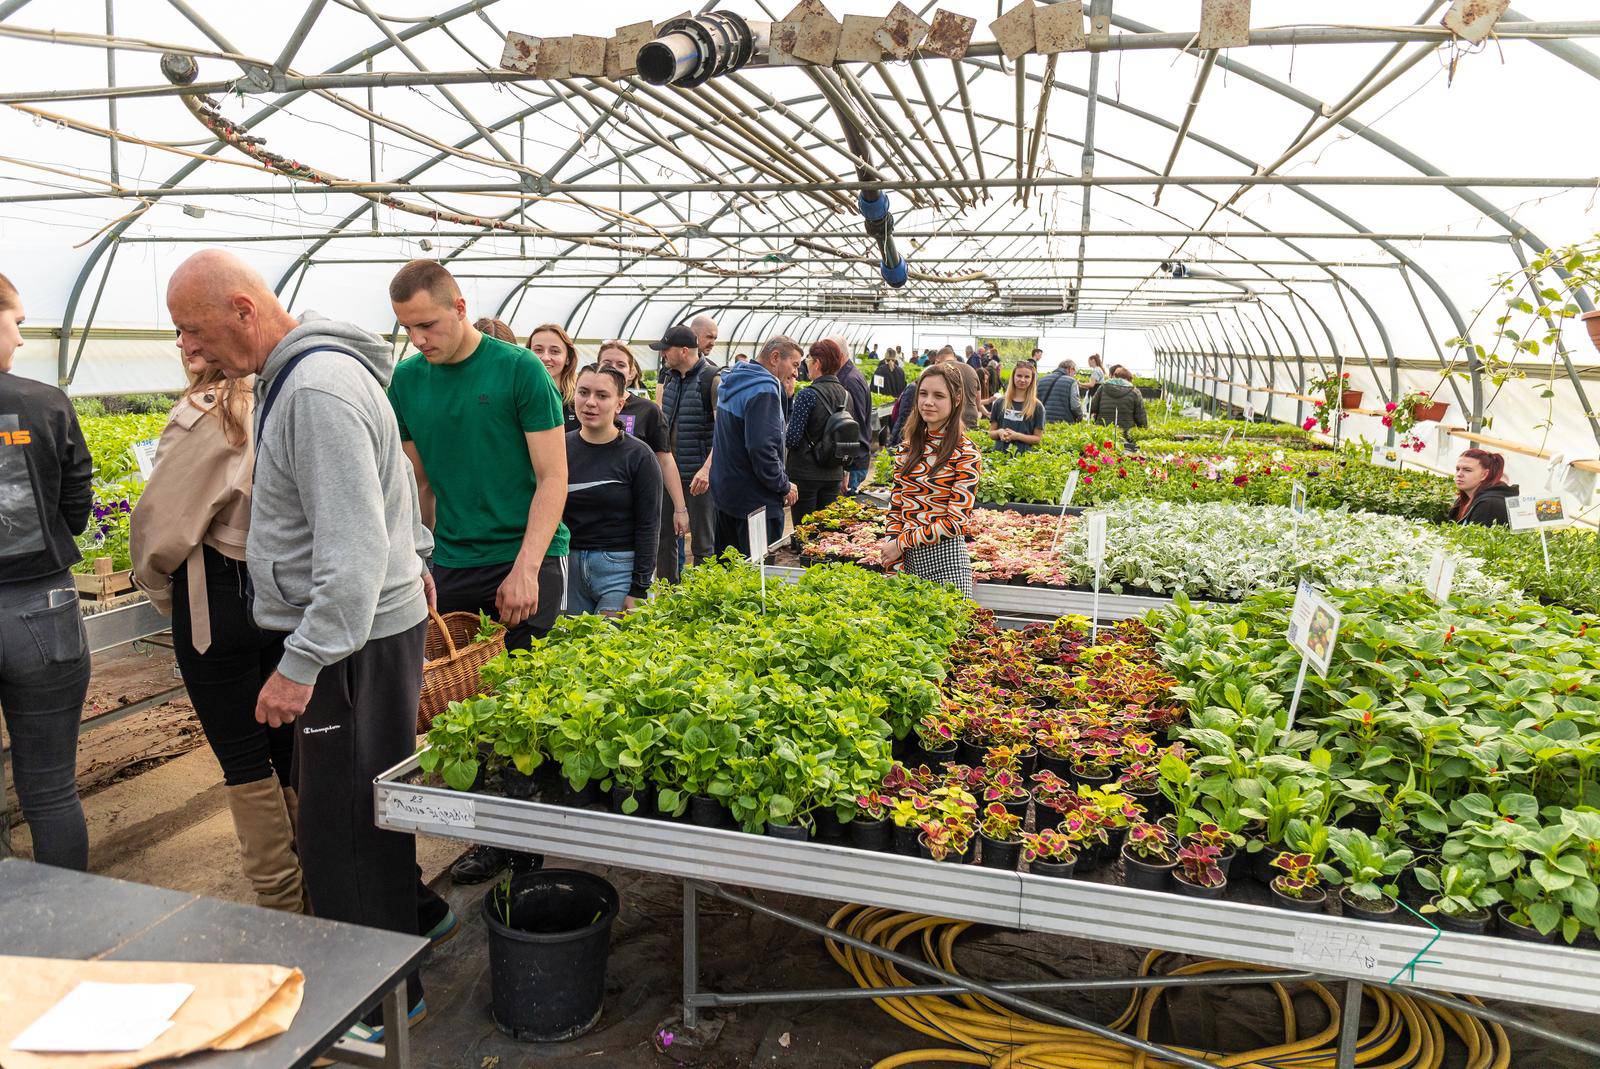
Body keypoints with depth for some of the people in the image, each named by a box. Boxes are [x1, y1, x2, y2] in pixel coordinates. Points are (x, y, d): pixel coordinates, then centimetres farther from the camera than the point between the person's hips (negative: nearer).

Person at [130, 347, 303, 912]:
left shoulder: (203, 414, -16)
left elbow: (160, 518, -14)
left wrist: (160, 587, 3)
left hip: (219, 603, -6)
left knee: (244, 761, 6)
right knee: (291, 749, 16)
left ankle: (279, 897, 15)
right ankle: (318, 886, 27)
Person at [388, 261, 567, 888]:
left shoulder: (518, 369, -7)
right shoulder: (406, 380, 7)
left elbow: (553, 478, -8)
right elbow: (418, 483, 15)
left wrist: (526, 569, -15)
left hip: (525, 560, -4)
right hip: (452, 565, 4)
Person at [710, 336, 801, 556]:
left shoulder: (733, 383, 13)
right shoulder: (764, 391, -18)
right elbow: (762, 449, -26)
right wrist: (784, 486, -13)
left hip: (724, 491, 10)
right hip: (755, 501, -10)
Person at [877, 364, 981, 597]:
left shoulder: (966, 454, -9)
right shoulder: (908, 448, 8)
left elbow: (957, 522, -14)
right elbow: (895, 509, 9)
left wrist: (901, 542, -12)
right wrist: (894, 562, -3)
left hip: (945, 560, -5)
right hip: (907, 559, 5)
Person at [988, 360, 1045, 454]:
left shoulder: (1037, 407, 2)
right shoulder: (1000, 403, 9)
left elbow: (1037, 438, 2)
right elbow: (991, 433, 13)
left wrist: (1016, 436, -12)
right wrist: (999, 432, -9)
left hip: (1024, 454, -1)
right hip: (999, 452, 1)